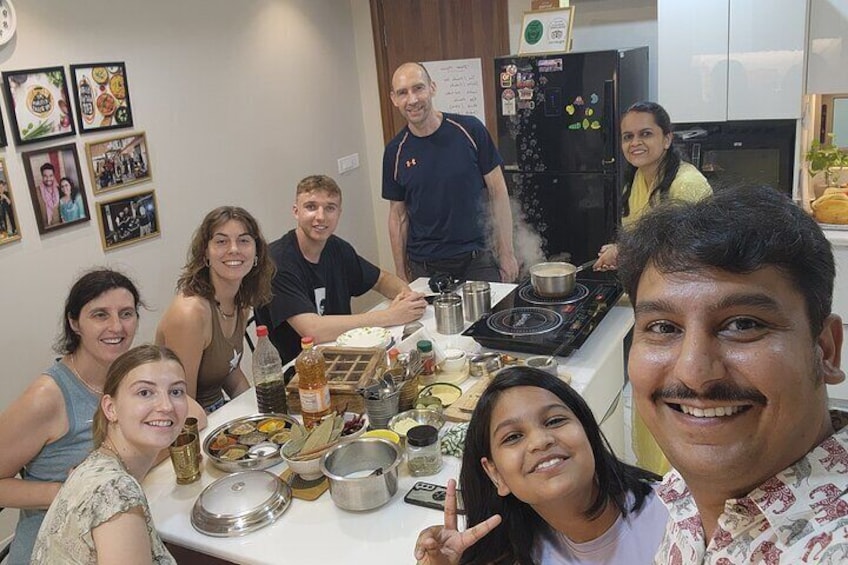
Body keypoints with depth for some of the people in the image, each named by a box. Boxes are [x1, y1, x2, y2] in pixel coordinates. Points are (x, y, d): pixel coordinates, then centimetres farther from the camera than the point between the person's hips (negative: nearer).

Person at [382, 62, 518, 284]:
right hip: (423, 268, 1)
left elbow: (498, 193, -1)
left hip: (475, 261, -1)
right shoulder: (396, 151, 0)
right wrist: (401, 275, 5)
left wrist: (506, 254, -3)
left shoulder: (470, 130, -6)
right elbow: (398, 216, 7)